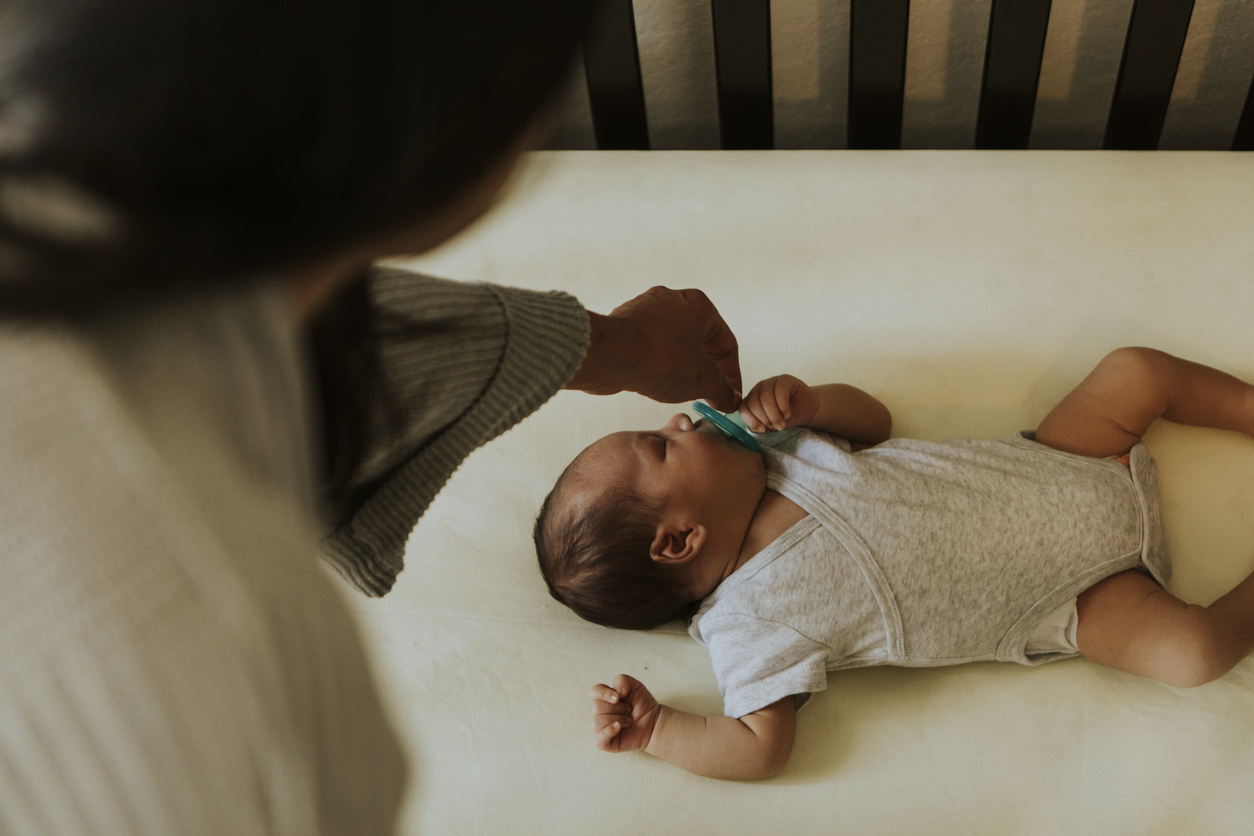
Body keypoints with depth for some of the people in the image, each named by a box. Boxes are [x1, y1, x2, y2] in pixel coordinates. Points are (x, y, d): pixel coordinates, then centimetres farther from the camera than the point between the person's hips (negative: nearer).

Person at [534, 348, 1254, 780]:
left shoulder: (774, 454, -4)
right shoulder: (748, 621, -23)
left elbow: (874, 419, 6)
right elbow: (765, 746, -24)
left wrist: (807, 403, -13)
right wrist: (658, 731, -27)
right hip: (1056, 601, -5)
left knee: (1138, 372, 3)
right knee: (1194, 650, -23)